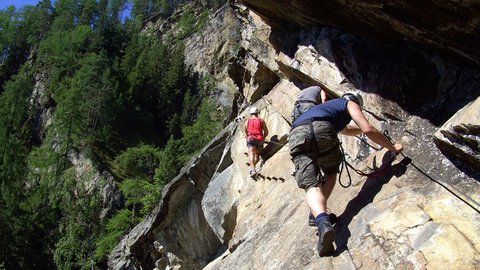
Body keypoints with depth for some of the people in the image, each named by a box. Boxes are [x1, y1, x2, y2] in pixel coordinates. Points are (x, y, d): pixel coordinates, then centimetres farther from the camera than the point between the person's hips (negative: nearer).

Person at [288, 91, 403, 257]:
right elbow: (367, 130, 11)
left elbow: (347, 131, 65)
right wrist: (393, 147, 22)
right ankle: (319, 215, 1)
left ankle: (321, 220, -39)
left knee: (312, 185, -9)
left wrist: (362, 128, 76)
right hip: (321, 129, -4)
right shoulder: (350, 103, 27)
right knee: (331, 173, 22)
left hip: (296, 134, 4)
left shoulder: (330, 105, 47)